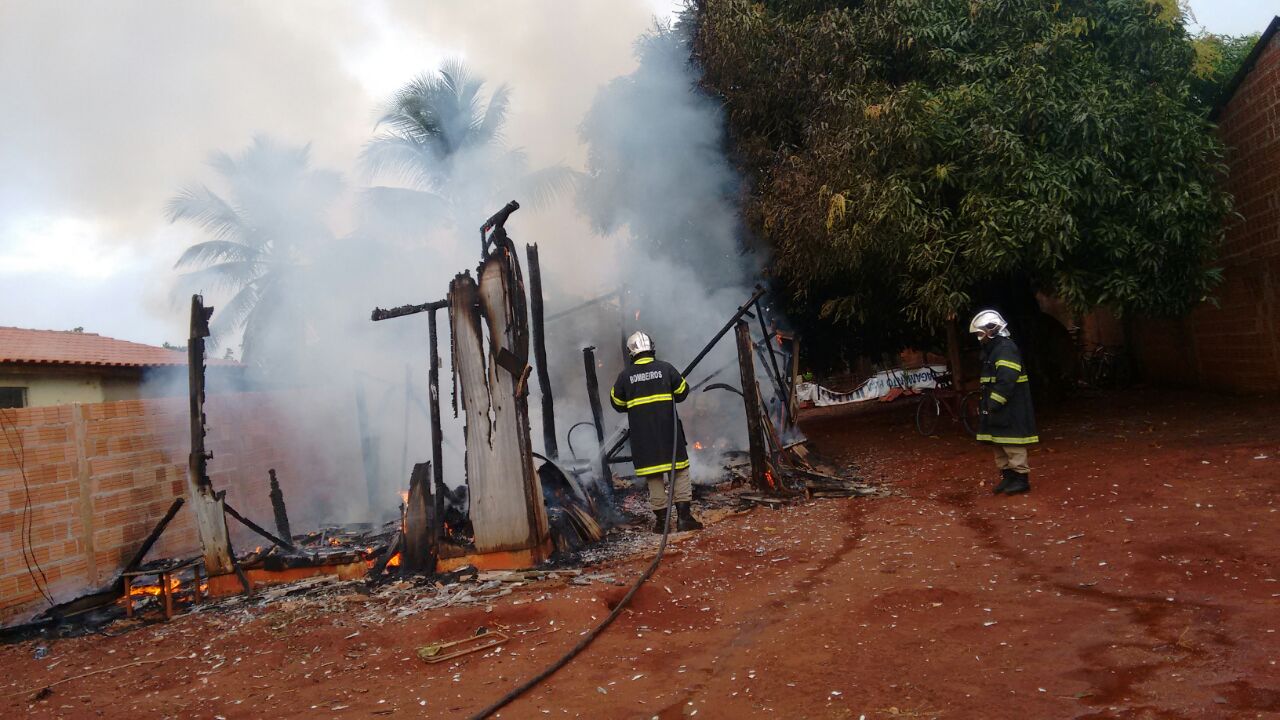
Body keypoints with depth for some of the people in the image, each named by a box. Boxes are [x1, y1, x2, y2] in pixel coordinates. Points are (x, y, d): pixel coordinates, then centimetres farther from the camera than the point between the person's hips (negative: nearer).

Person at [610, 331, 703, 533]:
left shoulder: (625, 375, 0)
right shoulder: (665, 368, -2)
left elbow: (617, 403, 9)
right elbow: (682, 391, 7)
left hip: (643, 433, 1)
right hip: (668, 429, -1)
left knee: (653, 475, 7)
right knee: (680, 471, 5)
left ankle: (661, 519, 8)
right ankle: (684, 516, -1)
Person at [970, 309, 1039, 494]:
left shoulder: (1006, 349, -16)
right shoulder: (991, 350, 17)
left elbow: (1006, 381, -25)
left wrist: (994, 404, -24)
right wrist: (987, 404, 14)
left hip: (1010, 408, -10)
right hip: (996, 406, 10)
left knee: (1011, 443, -8)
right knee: (998, 443, 13)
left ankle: (1021, 478, -2)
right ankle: (1007, 475, 21)